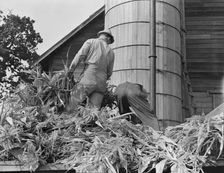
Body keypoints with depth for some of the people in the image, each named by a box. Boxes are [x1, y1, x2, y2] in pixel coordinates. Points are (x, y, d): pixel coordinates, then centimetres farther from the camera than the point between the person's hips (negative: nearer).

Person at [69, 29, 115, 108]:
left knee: (72, 102, -5)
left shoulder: (91, 41, 10)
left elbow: (80, 55, -4)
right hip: (102, 82, 5)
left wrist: (71, 69, 2)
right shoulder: (111, 52, 22)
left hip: (89, 78, -5)